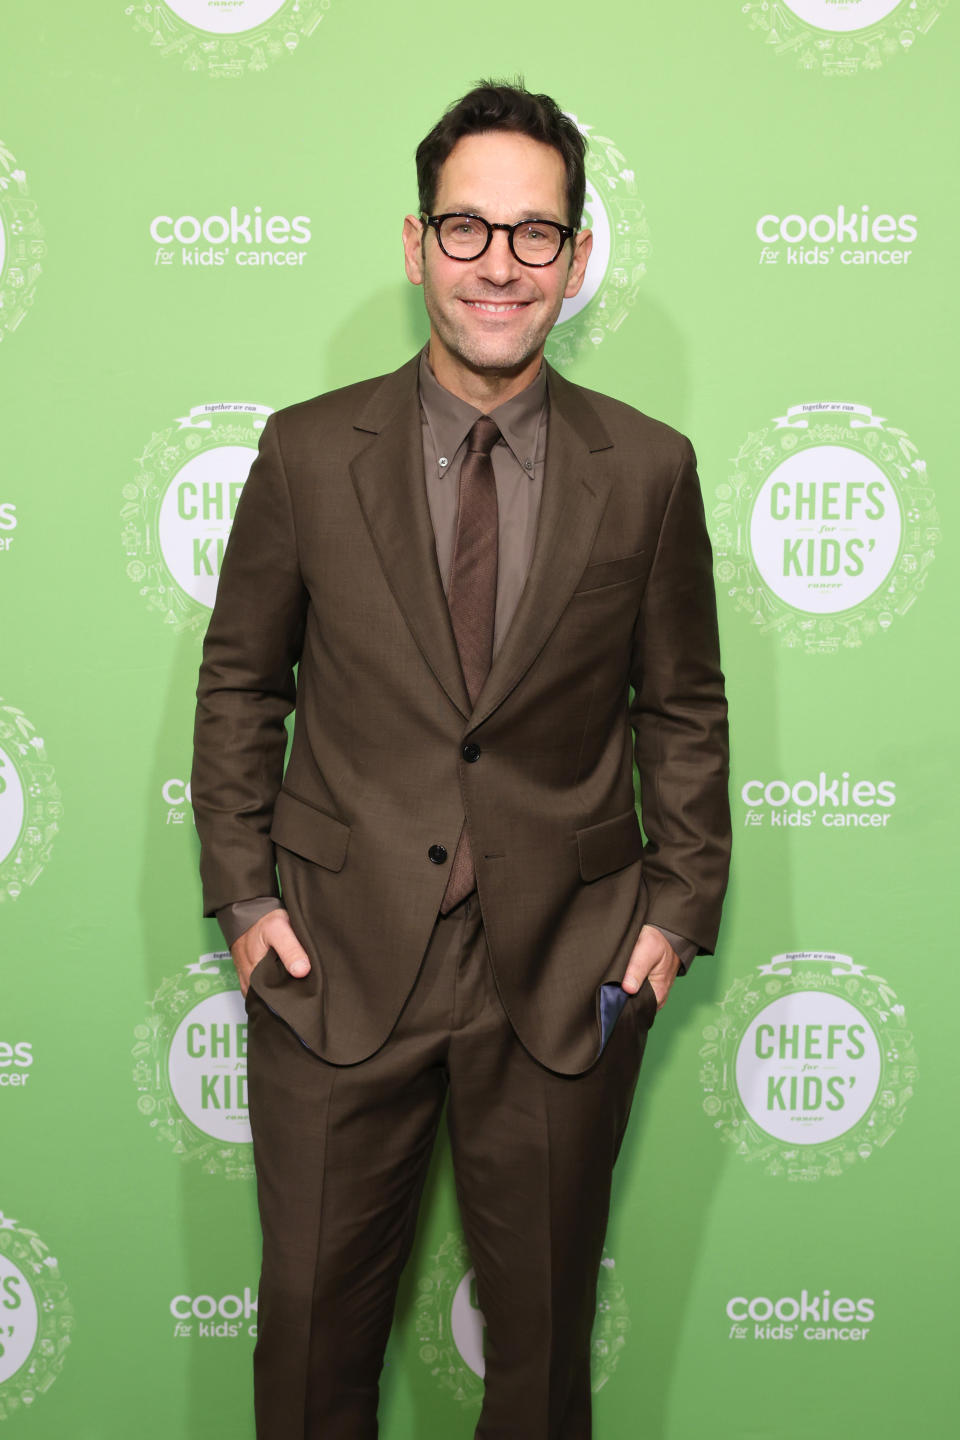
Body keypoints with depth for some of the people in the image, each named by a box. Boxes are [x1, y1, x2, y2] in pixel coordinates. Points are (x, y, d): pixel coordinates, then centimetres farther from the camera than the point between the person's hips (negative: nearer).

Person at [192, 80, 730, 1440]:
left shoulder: (649, 470, -1)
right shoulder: (307, 453, -2)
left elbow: (684, 706, 6)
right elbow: (240, 681, 5)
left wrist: (681, 906, 2)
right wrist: (243, 892, 0)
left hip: (567, 971, 1)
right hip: (336, 961, 0)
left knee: (545, 1320, 16)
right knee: (314, 1318, 13)